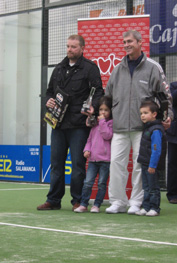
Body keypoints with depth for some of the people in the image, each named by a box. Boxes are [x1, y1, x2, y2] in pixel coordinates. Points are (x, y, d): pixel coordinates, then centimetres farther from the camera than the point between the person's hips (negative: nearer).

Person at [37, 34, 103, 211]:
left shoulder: (90, 68, 0)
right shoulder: (59, 69, 18)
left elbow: (98, 91, -6)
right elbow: (50, 90, 26)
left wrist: (93, 107, -24)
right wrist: (48, 100, 4)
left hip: (79, 125, -6)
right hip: (58, 123, 6)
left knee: (78, 163, -2)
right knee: (56, 162, 8)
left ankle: (77, 201, 8)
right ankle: (54, 200, 16)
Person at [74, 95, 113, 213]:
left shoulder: (111, 123, 0)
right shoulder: (95, 123, 16)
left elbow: (107, 136, -14)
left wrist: (102, 122, -11)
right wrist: (87, 149, 4)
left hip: (105, 159, -4)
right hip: (93, 158, 4)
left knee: (102, 184, 2)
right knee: (88, 182, -1)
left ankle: (96, 205, 10)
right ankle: (83, 204, 4)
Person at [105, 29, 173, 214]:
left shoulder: (153, 68, 4)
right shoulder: (118, 70, 15)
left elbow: (165, 95, 4)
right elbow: (108, 97, 22)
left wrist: (167, 116, -8)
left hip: (143, 127, -3)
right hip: (119, 127, 4)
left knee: (140, 164, -2)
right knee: (116, 162, -2)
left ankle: (137, 202, 8)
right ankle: (118, 201, 6)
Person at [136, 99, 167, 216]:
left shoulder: (156, 130, -18)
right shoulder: (147, 128, 12)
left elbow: (156, 150, -22)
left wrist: (152, 165, -23)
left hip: (152, 165, -9)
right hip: (145, 163, 9)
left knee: (153, 188, 0)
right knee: (146, 188, 14)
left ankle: (154, 208, 7)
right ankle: (146, 207, 20)